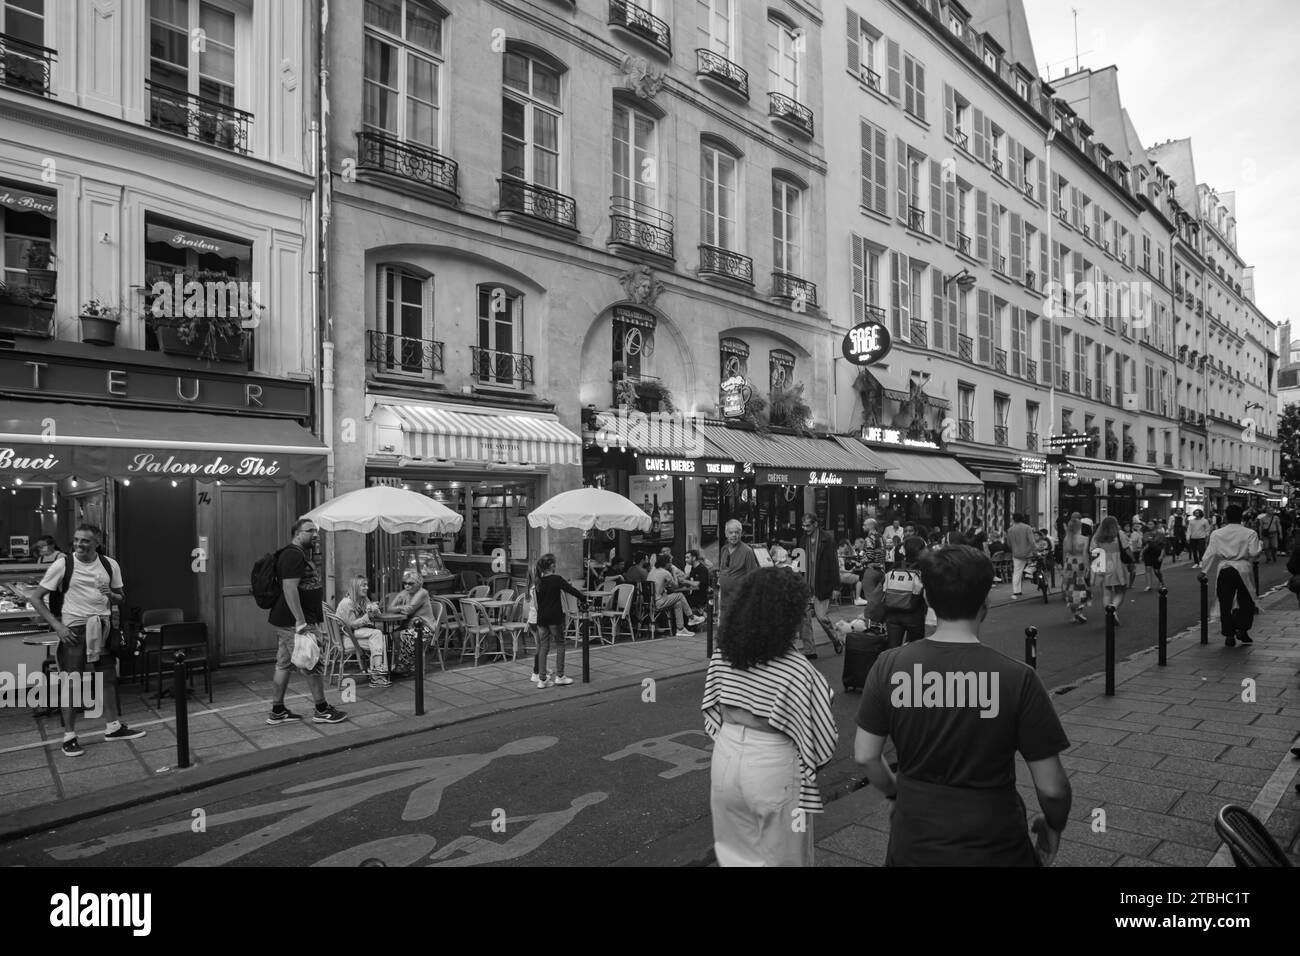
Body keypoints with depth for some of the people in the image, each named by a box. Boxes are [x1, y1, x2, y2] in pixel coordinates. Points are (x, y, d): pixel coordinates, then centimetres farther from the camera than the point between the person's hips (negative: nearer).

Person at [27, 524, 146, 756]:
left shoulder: (110, 565, 3)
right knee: (71, 681, -2)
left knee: (108, 677, 10)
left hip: (103, 627, 4)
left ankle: (112, 727, 23)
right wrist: (57, 625, -12)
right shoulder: (62, 564, -8)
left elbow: (120, 598, 13)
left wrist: (111, 595, -11)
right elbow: (35, 598, -4)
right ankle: (69, 737, 10)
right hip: (74, 629, -4)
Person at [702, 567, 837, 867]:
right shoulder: (797, 671, -23)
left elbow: (712, 712, 3)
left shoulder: (722, 655, -7)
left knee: (735, 852, 25)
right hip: (772, 771, -5)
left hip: (726, 760, 5)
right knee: (780, 857, 19)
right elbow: (819, 739, -15)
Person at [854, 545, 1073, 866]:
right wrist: (1054, 828, 9)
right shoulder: (1017, 678, -19)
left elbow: (865, 755, -5)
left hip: (913, 844, 1)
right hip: (992, 848, -1)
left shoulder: (890, 666, -13)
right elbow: (1051, 787, -12)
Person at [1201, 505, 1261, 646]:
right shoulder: (1250, 533, 0)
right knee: (1246, 603, 15)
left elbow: (1211, 554, 0)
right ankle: (1242, 630, 11)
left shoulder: (1216, 534, 2)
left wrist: (1205, 572, 6)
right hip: (1243, 569, -1)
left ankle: (1229, 635, 9)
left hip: (1223, 570, 1)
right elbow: (1254, 554, -8)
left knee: (1225, 604, 6)